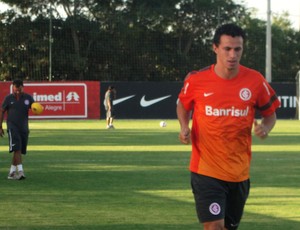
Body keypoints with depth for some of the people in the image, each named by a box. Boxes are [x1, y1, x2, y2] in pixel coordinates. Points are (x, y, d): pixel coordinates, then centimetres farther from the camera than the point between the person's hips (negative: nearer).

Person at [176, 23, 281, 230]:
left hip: (240, 172, 3)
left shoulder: (255, 81, -4)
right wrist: (184, 127, -7)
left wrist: (265, 128, -13)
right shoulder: (196, 80, -7)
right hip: (206, 171, -3)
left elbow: (270, 113, 10)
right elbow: (183, 106, 13)